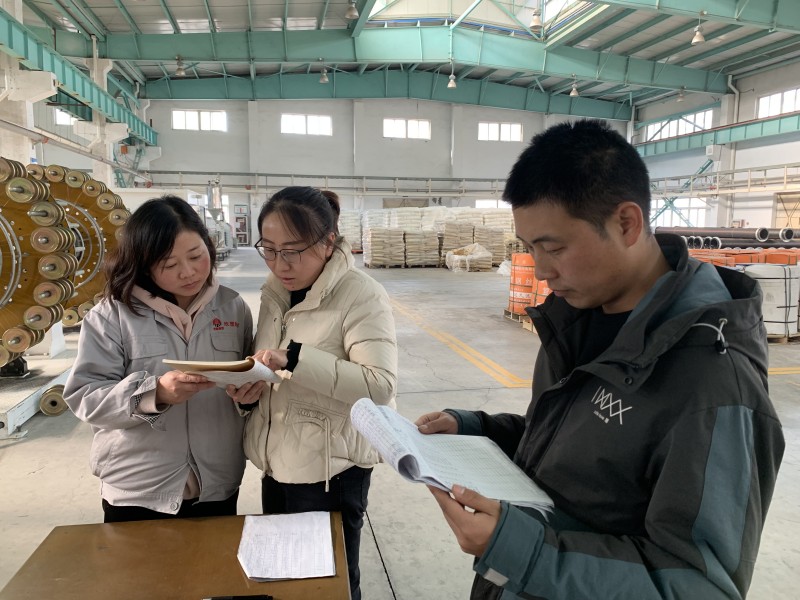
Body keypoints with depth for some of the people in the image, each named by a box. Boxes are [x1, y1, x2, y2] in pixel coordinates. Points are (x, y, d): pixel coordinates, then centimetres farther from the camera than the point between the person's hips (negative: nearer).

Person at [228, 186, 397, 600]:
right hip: (277, 463, 7)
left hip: (331, 470, -6)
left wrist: (296, 357, -33)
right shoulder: (274, 291, 4)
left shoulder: (362, 295, -19)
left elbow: (381, 385, -27)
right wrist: (251, 388, -7)